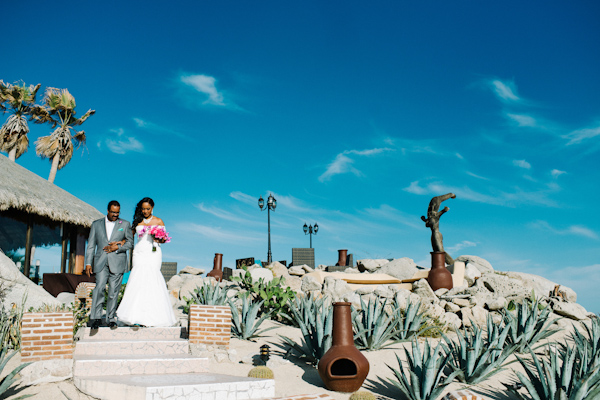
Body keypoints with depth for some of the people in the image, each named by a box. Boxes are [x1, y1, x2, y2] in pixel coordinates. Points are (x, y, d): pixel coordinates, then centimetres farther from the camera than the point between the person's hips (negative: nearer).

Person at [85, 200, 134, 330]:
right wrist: (88, 263, 5)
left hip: (117, 263, 0)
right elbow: (91, 245, 12)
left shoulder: (125, 224, 11)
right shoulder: (96, 224, 13)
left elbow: (130, 243, 8)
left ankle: (110, 318, 11)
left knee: (114, 291, 0)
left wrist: (117, 247, -9)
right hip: (101, 262, 0)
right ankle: (96, 317, -8)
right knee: (99, 288, -15)